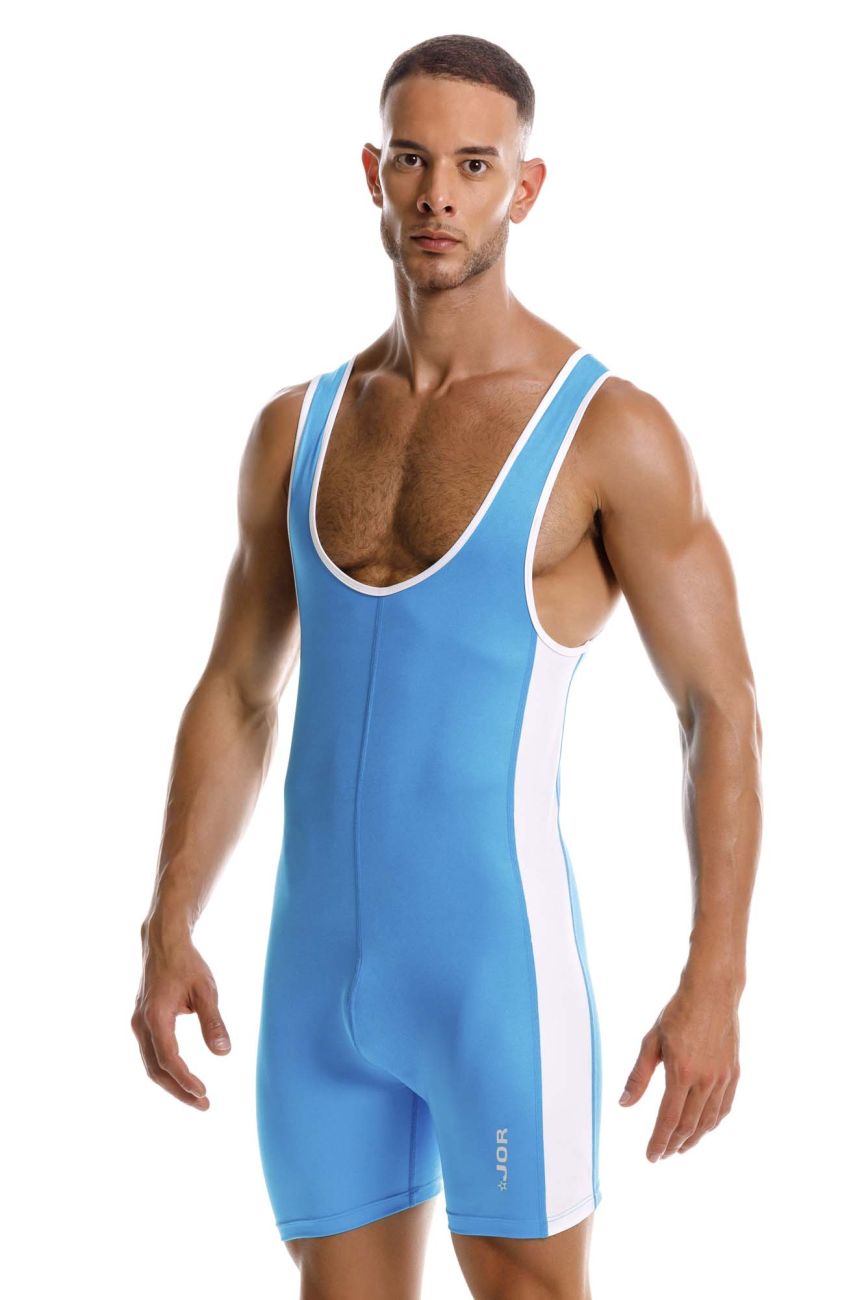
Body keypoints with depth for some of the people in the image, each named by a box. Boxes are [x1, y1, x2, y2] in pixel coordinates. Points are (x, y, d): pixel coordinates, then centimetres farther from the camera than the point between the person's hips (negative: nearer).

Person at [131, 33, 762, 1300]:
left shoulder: (612, 431, -6)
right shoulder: (297, 429, 9)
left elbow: (723, 711, -7)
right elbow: (236, 696, 14)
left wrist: (715, 984, -13)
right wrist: (169, 934, 6)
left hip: (503, 953, -5)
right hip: (320, 960, 5)